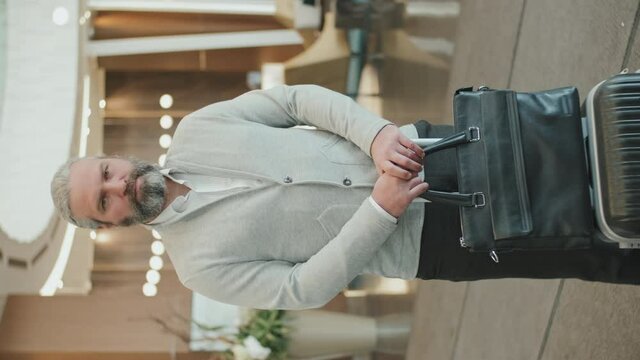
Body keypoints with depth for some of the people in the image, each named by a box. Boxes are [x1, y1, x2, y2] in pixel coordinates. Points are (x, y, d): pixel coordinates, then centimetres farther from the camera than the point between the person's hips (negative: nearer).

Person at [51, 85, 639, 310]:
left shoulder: (194, 131, -1)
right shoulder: (199, 262, -10)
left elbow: (299, 98, -2)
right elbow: (305, 288, -14)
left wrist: (378, 132, -20)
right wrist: (380, 210, -26)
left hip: (411, 146, 4)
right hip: (423, 240, -4)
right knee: (589, 254, -3)